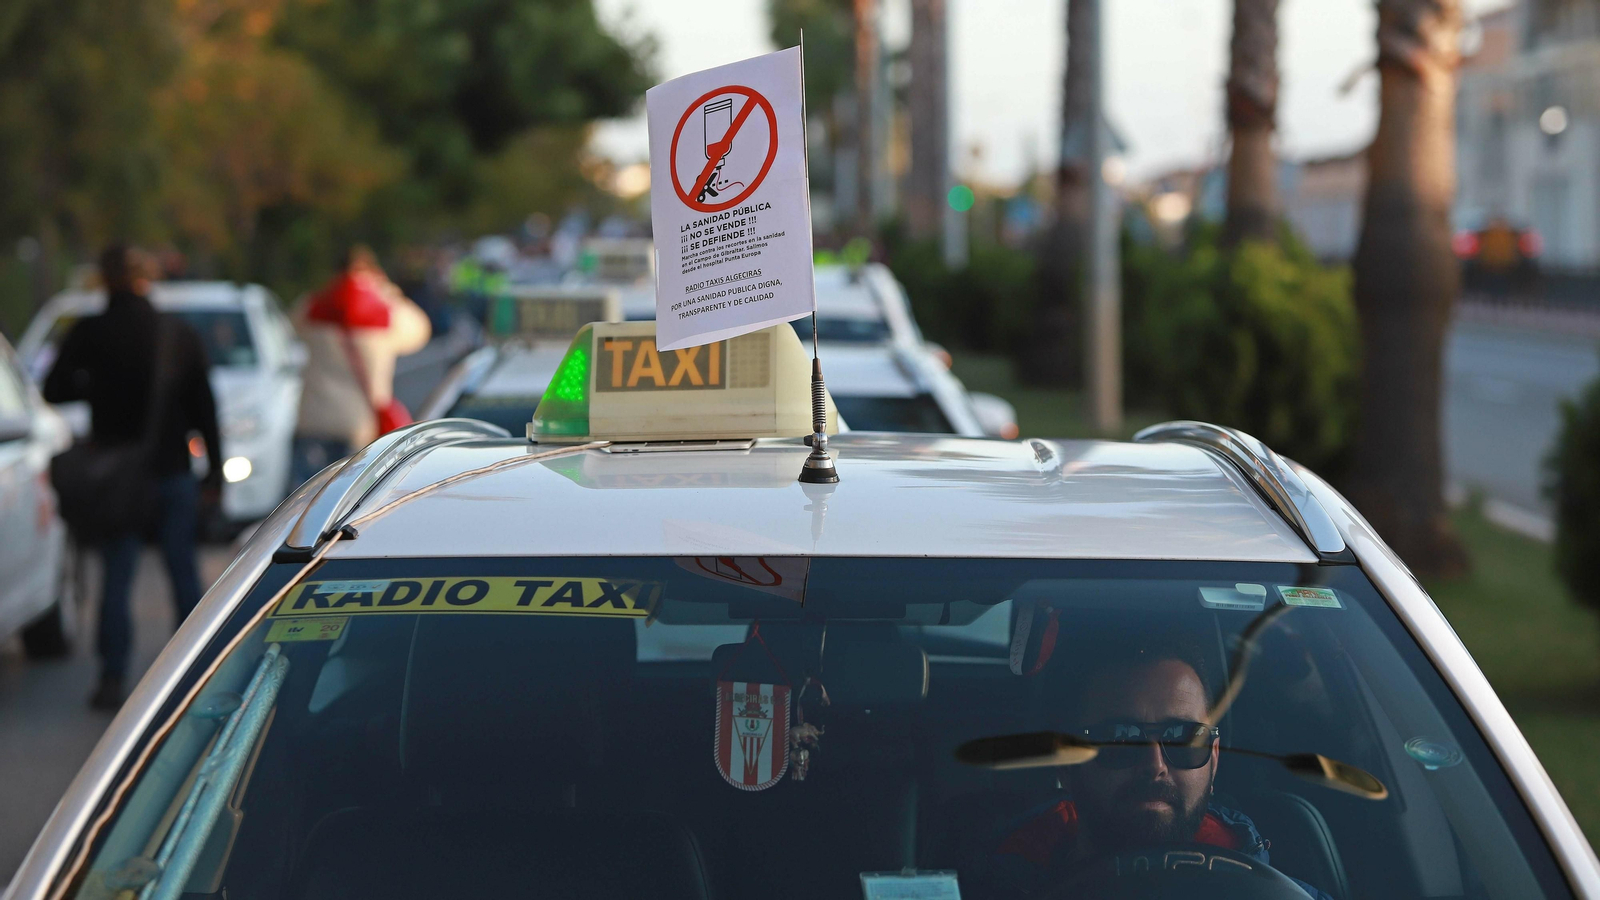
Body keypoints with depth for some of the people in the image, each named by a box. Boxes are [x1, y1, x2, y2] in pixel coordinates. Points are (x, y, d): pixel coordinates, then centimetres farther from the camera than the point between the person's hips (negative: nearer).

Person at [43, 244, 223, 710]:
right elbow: (204, 407, 4)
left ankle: (113, 679, -5)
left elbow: (54, 391, -1)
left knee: (116, 575, 2)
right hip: (174, 470, 2)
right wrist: (214, 471, 9)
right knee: (184, 571, 10)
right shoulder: (179, 334, 2)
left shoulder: (89, 334, -6)